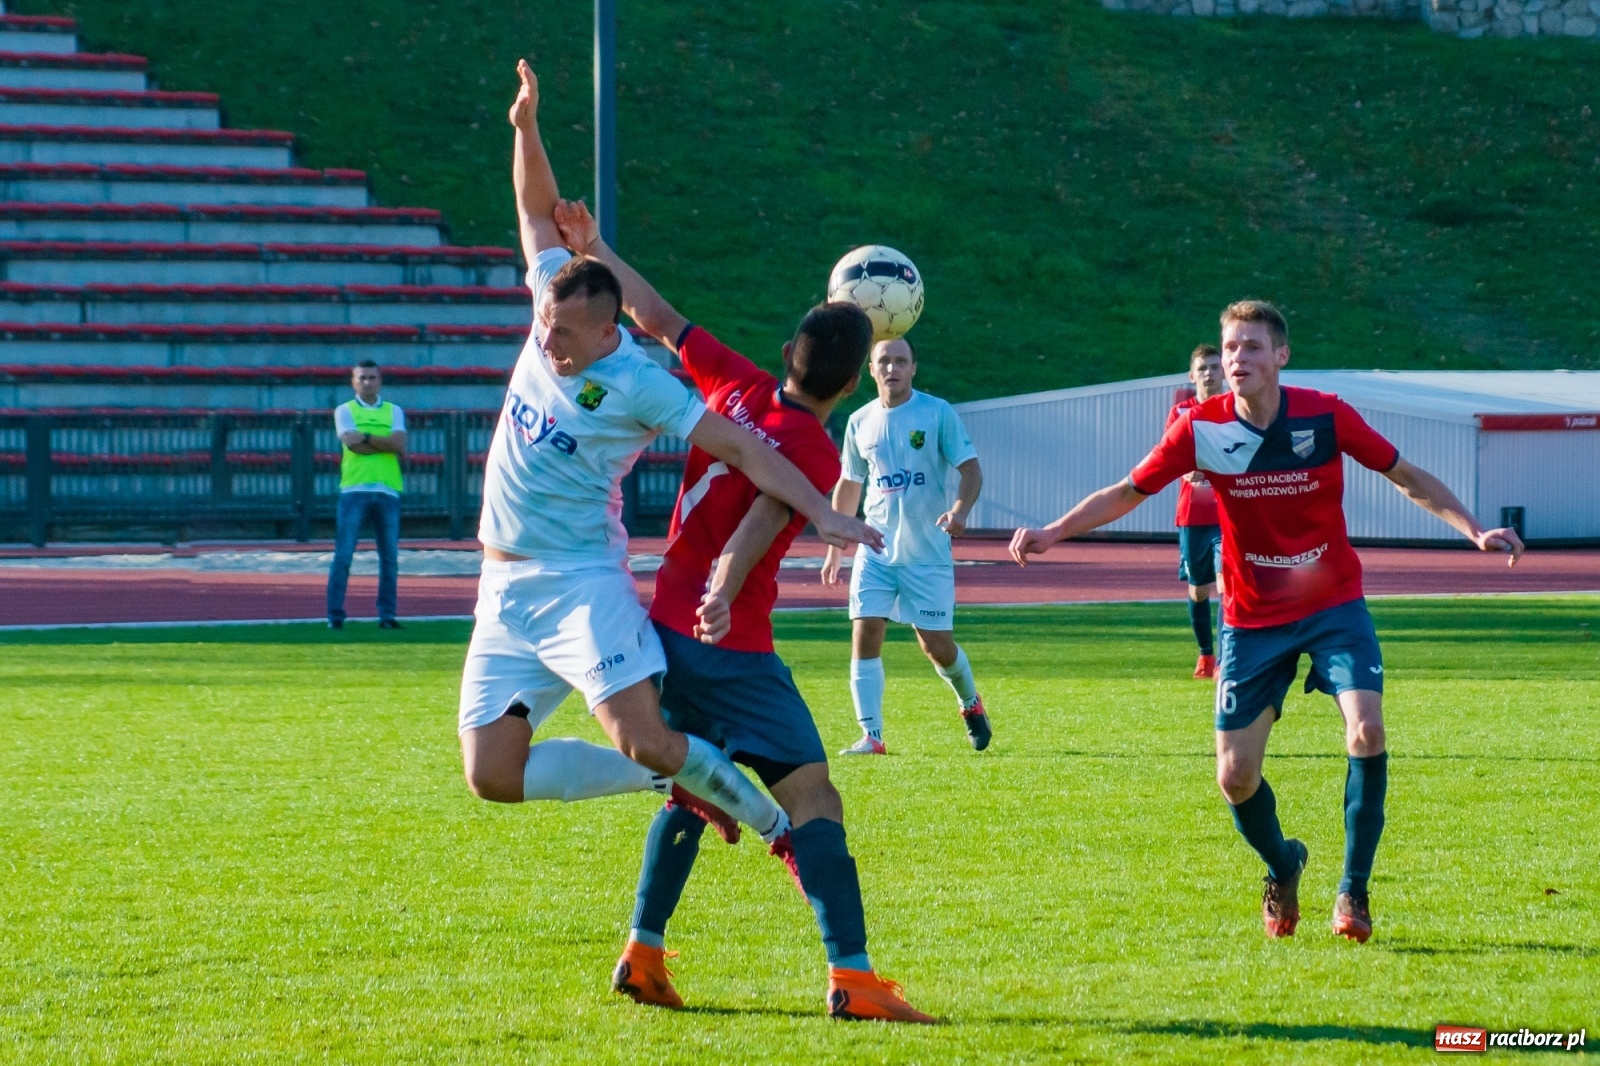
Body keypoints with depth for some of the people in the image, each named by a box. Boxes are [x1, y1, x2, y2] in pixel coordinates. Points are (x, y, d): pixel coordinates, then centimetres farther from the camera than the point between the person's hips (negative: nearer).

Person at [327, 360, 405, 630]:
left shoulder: (393, 412, 14)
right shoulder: (345, 411, 8)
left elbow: (398, 441, -4)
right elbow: (352, 443, -9)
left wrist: (366, 438, -9)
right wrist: (387, 444, -6)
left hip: (387, 490, 2)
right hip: (354, 489, -2)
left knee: (390, 557, 2)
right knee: (343, 555, -6)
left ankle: (387, 614, 9)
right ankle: (335, 615, -4)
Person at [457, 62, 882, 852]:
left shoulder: (637, 383, -14)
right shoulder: (555, 309, 2)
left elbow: (741, 448, -16)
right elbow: (539, 214, 16)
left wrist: (822, 514, -24)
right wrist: (526, 127, 7)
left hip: (580, 580, -6)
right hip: (504, 589, 6)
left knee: (642, 738, -23)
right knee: (491, 776, -2)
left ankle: (773, 821, 4)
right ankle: (673, 780, 16)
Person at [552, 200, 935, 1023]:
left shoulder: (739, 388, 4)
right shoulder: (815, 455, -14)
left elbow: (659, 320, 13)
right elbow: (764, 517, -31)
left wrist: (593, 250, 24)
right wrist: (723, 594, -46)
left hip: (666, 624, 8)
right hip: (731, 646, -8)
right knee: (813, 798, -8)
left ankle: (643, 953, 21)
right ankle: (851, 975, -17)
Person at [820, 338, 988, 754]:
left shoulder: (937, 413, -5)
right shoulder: (860, 422, 6)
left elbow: (971, 469, -7)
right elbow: (848, 485, 17)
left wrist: (960, 510, -27)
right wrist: (834, 548, 18)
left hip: (928, 552, -3)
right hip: (876, 549, 3)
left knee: (936, 645, 1)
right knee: (865, 633, -11)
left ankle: (970, 702, 32)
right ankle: (871, 735, -6)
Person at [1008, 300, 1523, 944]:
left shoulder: (1325, 415, -13)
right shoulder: (1202, 428, -12)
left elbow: (1406, 477, -1)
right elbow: (1128, 492, -4)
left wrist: (1474, 531, -11)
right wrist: (1052, 533, -16)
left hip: (1334, 605, -1)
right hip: (1252, 619, 1)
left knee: (1366, 732, -23)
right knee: (1235, 777, -1)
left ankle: (1353, 891, -6)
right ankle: (1282, 868, 32)